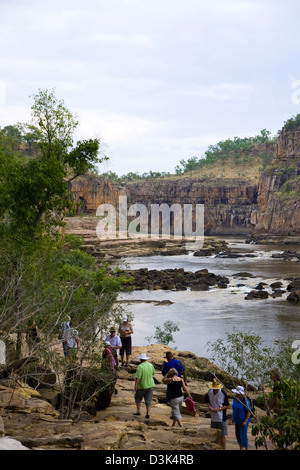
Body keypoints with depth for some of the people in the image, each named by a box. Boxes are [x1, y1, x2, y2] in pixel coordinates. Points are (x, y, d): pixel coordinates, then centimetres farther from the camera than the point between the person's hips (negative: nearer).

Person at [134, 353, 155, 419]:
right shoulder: (151, 365, -2)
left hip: (142, 386, -4)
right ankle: (148, 413, 5)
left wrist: (135, 385, -19)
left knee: (138, 397, 18)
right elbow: (153, 373, 16)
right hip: (150, 385, 4)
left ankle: (138, 411, 16)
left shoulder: (140, 366, -19)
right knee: (148, 400, 9)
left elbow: (138, 377, -23)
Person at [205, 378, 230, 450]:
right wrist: (209, 405, -6)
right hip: (213, 417, 5)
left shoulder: (223, 394, -16)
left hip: (221, 418, -5)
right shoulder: (209, 392, -2)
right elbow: (208, 400, 15)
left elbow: (227, 406, -9)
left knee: (222, 435, 2)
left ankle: (224, 448, 12)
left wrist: (219, 408, -22)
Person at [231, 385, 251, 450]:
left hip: (243, 421, -8)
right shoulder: (235, 399, -2)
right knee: (238, 435, 17)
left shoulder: (245, 401, -24)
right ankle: (241, 448, 34)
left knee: (243, 436, -2)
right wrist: (233, 417, 13)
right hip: (237, 420, 8)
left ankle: (247, 449, 15)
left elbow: (249, 411, -20)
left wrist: (245, 421, -25)